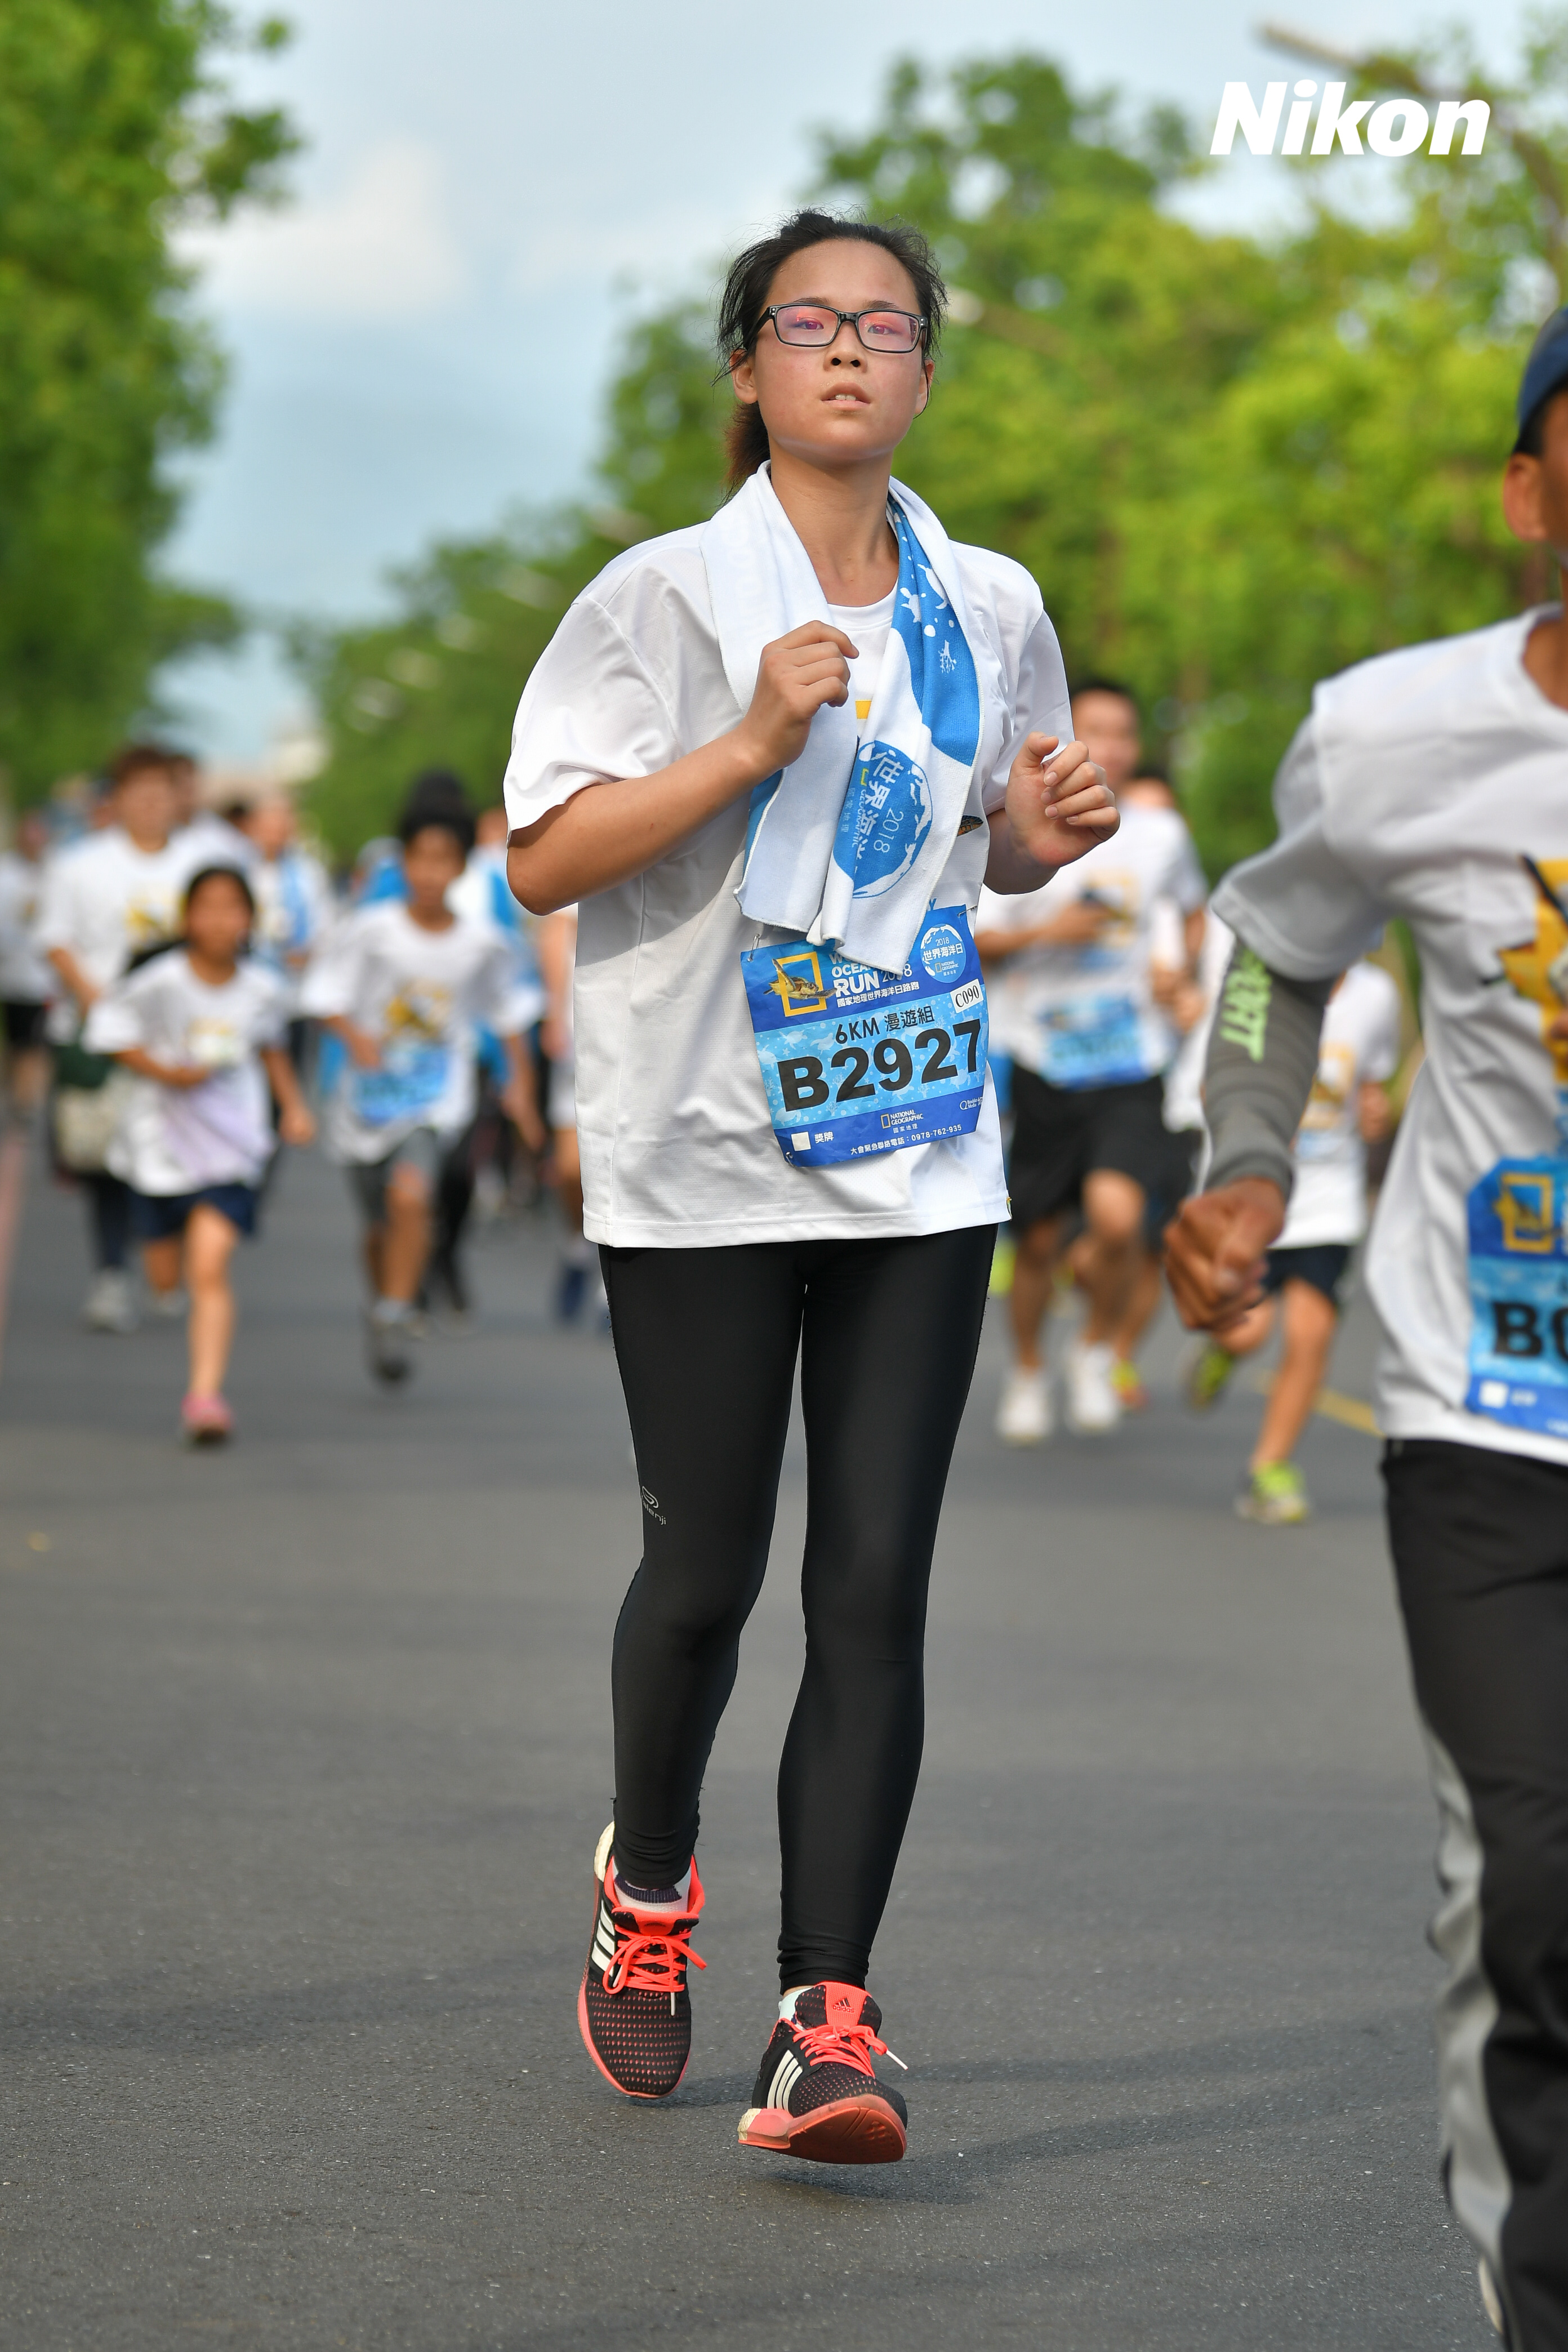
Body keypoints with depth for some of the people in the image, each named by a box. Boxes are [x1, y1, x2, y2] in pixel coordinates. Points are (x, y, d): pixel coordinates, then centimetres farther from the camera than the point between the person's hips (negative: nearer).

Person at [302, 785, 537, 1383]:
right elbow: (322, 993, -7)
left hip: (438, 1096, -1)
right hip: (370, 1090, 1)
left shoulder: (481, 945, -4)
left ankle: (395, 1318, -18)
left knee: (411, 1195, -27)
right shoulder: (370, 930, -9)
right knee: (380, 1226, 14)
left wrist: (518, 1077, 15)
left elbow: (507, 1012, 13)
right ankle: (382, 1303, 42)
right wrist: (354, 1036, -24)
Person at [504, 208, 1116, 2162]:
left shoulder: (990, 612, 10)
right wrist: (752, 741, -20)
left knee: (875, 1588, -5)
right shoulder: (660, 599, -3)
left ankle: (824, 2024, -6)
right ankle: (648, 1887, 35)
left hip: (918, 1153, 3)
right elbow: (542, 859, -10)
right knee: (706, 1571, 5)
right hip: (701, 1159, -3)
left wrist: (1042, 837, 0)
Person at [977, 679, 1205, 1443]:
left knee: (1116, 1218, -22)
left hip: (1132, 1070, 0)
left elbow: (1194, 909, 25)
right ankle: (1028, 1371, 34)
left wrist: (1182, 970, 11)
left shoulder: (1162, 834, 4)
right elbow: (975, 945, -1)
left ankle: (1098, 1349, 6)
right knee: (1038, 1241, 8)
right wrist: (1051, 931, -15)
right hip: (1043, 1065, 0)